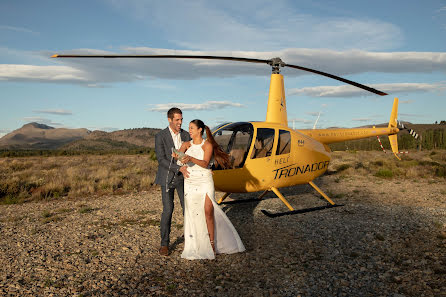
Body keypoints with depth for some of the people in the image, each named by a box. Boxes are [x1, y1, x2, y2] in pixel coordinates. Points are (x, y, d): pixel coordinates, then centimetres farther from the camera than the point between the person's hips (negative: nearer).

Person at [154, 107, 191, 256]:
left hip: (183, 177, 4)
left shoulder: (186, 135, 2)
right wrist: (179, 168, -26)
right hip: (167, 178, -3)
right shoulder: (160, 136, -11)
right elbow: (161, 160, -16)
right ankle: (164, 243, 9)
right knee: (168, 210, -5)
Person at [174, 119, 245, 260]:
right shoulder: (186, 144, 9)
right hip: (190, 183, 3)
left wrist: (190, 158, -32)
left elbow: (205, 163, -16)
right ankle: (195, 245, 14)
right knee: (192, 213, 2)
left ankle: (212, 243, 7)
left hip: (205, 181, -3)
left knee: (208, 211, -7)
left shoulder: (207, 145, -3)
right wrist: (176, 155, -33)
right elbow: (179, 153, -9)